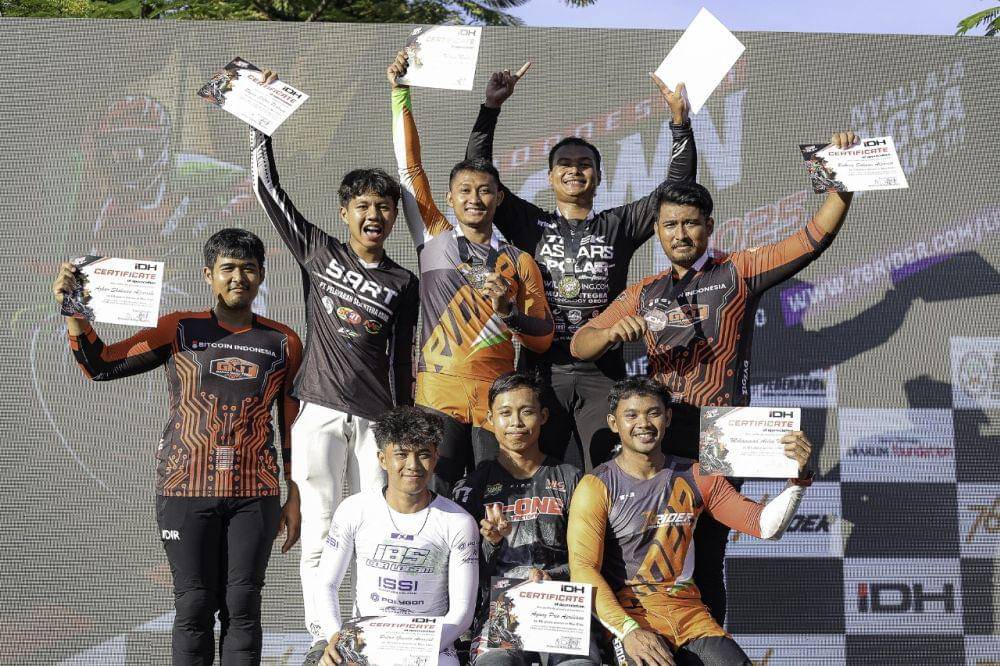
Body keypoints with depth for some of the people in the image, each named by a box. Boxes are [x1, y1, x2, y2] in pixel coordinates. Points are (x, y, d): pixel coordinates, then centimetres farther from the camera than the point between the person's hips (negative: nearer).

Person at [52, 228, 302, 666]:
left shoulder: (283, 343, 7)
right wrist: (73, 311, -13)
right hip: (186, 490, -1)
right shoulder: (179, 330, 2)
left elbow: (291, 426, 11)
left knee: (242, 608, 2)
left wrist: (295, 500, 9)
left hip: (254, 495, 1)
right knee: (194, 606, -1)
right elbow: (101, 365, 1)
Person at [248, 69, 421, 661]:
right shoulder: (319, 251, 8)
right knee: (320, 532, 1)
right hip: (321, 412, 0)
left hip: (377, 419, 1)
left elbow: (400, 360, 12)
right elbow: (268, 189, 7)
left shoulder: (404, 283, 9)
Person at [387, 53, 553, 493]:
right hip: (438, 394, -1)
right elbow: (409, 168, 6)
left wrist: (508, 312, -10)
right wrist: (400, 94, 3)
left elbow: (542, 338, 10)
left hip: (496, 397, 1)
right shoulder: (435, 239, 10)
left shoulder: (519, 262, 12)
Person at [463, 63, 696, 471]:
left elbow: (677, 187, 5)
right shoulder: (530, 224, 10)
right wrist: (491, 107, -3)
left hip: (602, 373, 0)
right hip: (541, 371, 0)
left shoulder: (619, 226, 11)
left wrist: (680, 120, -5)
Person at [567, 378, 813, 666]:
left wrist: (797, 479, -11)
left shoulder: (696, 478, 11)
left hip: (688, 611, 4)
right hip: (625, 615, -4)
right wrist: (627, 630, -24)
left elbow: (765, 526, 7)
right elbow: (583, 569, -10)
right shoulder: (596, 487, -1)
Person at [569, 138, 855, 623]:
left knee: (706, 559, -1)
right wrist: (613, 332, -10)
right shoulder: (644, 293, 16)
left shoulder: (738, 273, 5)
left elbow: (815, 237, -2)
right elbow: (579, 346, 12)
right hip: (656, 438, 4)